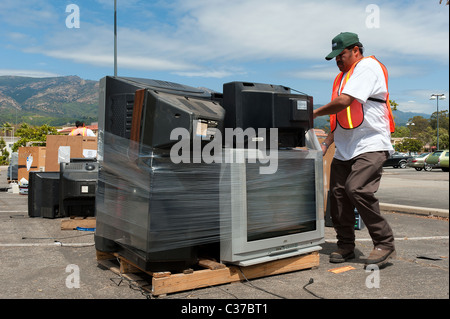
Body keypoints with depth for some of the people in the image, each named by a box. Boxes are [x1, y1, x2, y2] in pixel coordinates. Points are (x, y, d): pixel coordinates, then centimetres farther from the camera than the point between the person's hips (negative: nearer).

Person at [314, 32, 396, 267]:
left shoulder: (368, 67, -4)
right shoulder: (343, 77, 24)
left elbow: (344, 101, -17)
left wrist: (315, 113, -4)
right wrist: (326, 144, 15)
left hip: (371, 144, -8)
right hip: (344, 149, 9)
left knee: (357, 190, -22)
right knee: (337, 193, 1)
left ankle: (385, 244, -7)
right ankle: (345, 246, 14)